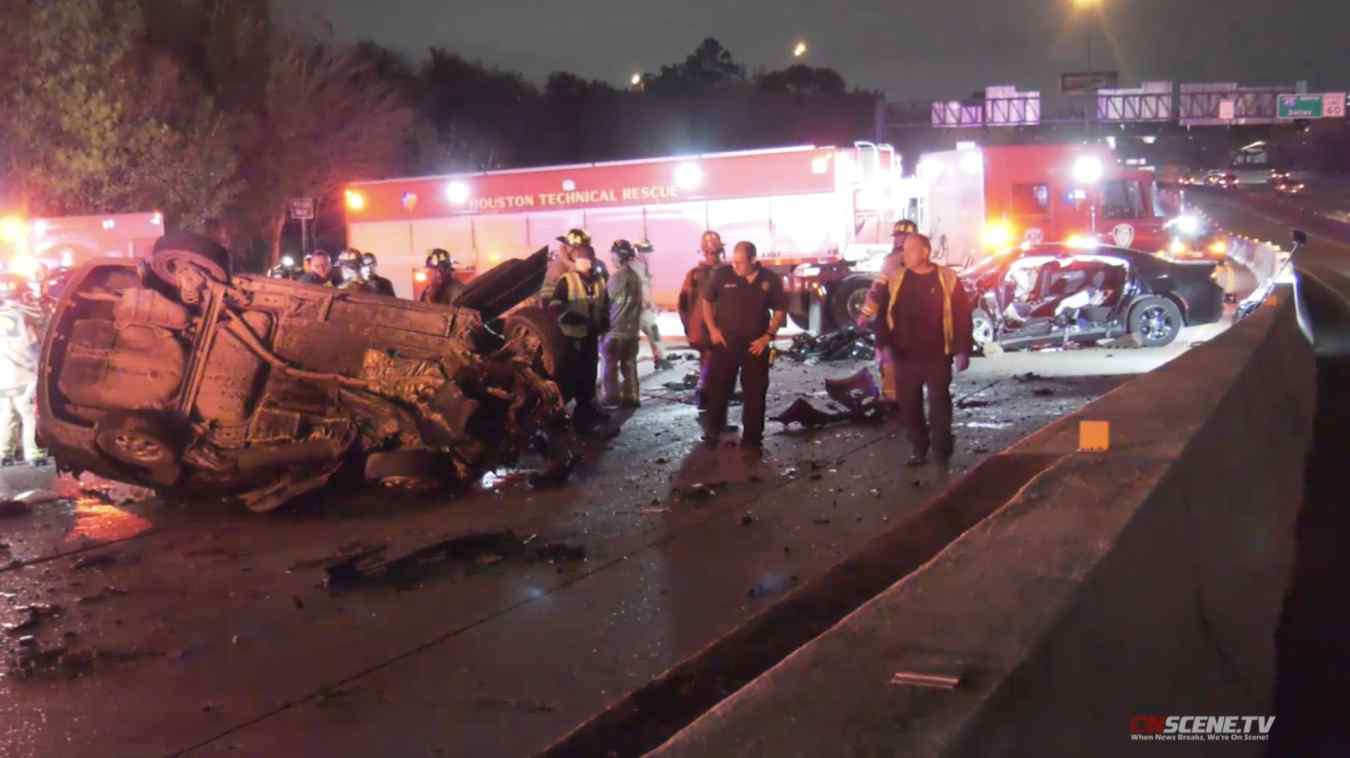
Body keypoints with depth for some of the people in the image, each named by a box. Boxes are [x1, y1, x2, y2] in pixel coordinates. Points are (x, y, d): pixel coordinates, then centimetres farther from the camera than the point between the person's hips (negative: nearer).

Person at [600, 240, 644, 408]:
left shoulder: (618, 277, -13)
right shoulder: (636, 277, 8)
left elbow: (607, 300, -5)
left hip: (616, 328, -6)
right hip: (632, 328, 6)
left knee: (610, 364, 2)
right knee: (629, 364, 8)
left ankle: (611, 396, 1)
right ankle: (630, 396, 7)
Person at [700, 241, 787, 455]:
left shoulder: (770, 279, -3)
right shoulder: (722, 275, -6)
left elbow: (780, 310, 6)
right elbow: (706, 300, 7)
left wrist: (768, 336, -4)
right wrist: (712, 329, -2)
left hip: (756, 344, 1)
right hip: (725, 341, -1)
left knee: (755, 393, 4)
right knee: (718, 387, 4)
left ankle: (752, 439, 13)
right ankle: (712, 431, 24)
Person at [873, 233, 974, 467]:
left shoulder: (947, 279, -3)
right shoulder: (896, 280, 4)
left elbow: (962, 316, -3)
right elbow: (884, 315, 5)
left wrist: (962, 350, -7)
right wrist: (882, 345, -5)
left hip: (937, 356, -3)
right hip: (905, 356, 3)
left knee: (940, 405, 2)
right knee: (909, 405, 6)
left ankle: (942, 453, 14)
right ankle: (918, 450, 19)